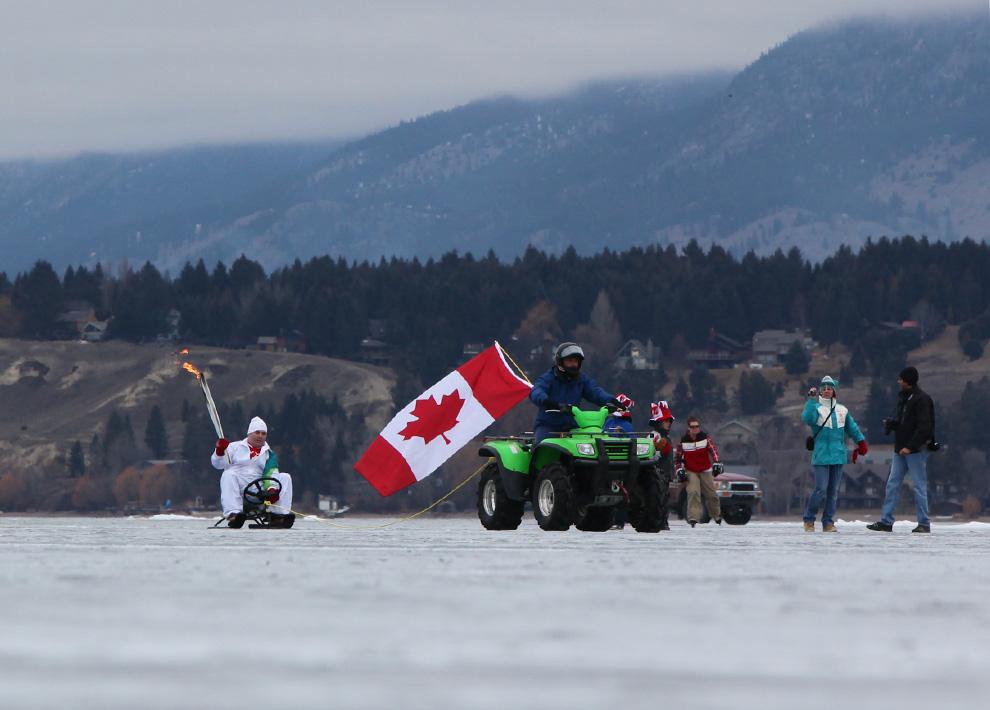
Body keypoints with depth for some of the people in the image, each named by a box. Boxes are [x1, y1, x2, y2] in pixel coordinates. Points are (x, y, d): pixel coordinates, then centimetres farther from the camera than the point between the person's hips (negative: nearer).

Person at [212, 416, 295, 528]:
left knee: (285, 478, -10)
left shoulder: (268, 453, 16)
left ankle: (278, 515, -23)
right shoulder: (236, 447, 11)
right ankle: (233, 514, -44)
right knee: (229, 475, -32)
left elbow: (273, 475, 1)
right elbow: (218, 464, 3)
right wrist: (220, 451, -19)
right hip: (238, 488, -2)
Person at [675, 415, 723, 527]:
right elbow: (679, 457, 6)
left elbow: (713, 450, -20)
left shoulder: (706, 438, -7)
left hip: (705, 471, 1)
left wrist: (716, 463, -35)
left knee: (711, 494, 7)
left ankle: (717, 515, 30)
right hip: (690, 472, -1)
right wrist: (680, 470, -4)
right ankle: (693, 517, -23)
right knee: (693, 492, -21)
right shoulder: (683, 441, -4)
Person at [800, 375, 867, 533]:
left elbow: (852, 427, 23)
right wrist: (812, 400, -24)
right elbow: (807, 418, -23)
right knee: (821, 489, -11)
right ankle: (809, 520, 2)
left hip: (838, 455, 5)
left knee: (833, 491, 5)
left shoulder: (842, 410, 13)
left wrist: (861, 442, 21)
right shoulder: (816, 408, -1)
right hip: (821, 455, -5)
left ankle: (828, 522, 11)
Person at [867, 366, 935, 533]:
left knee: (919, 485, -3)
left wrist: (910, 446, -23)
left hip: (916, 450, -9)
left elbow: (923, 427, -19)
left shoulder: (921, 399, -13)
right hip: (901, 449, 9)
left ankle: (924, 524, 3)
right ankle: (886, 521, 7)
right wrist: (890, 423, 2)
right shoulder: (903, 397, 15)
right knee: (892, 484, 6)